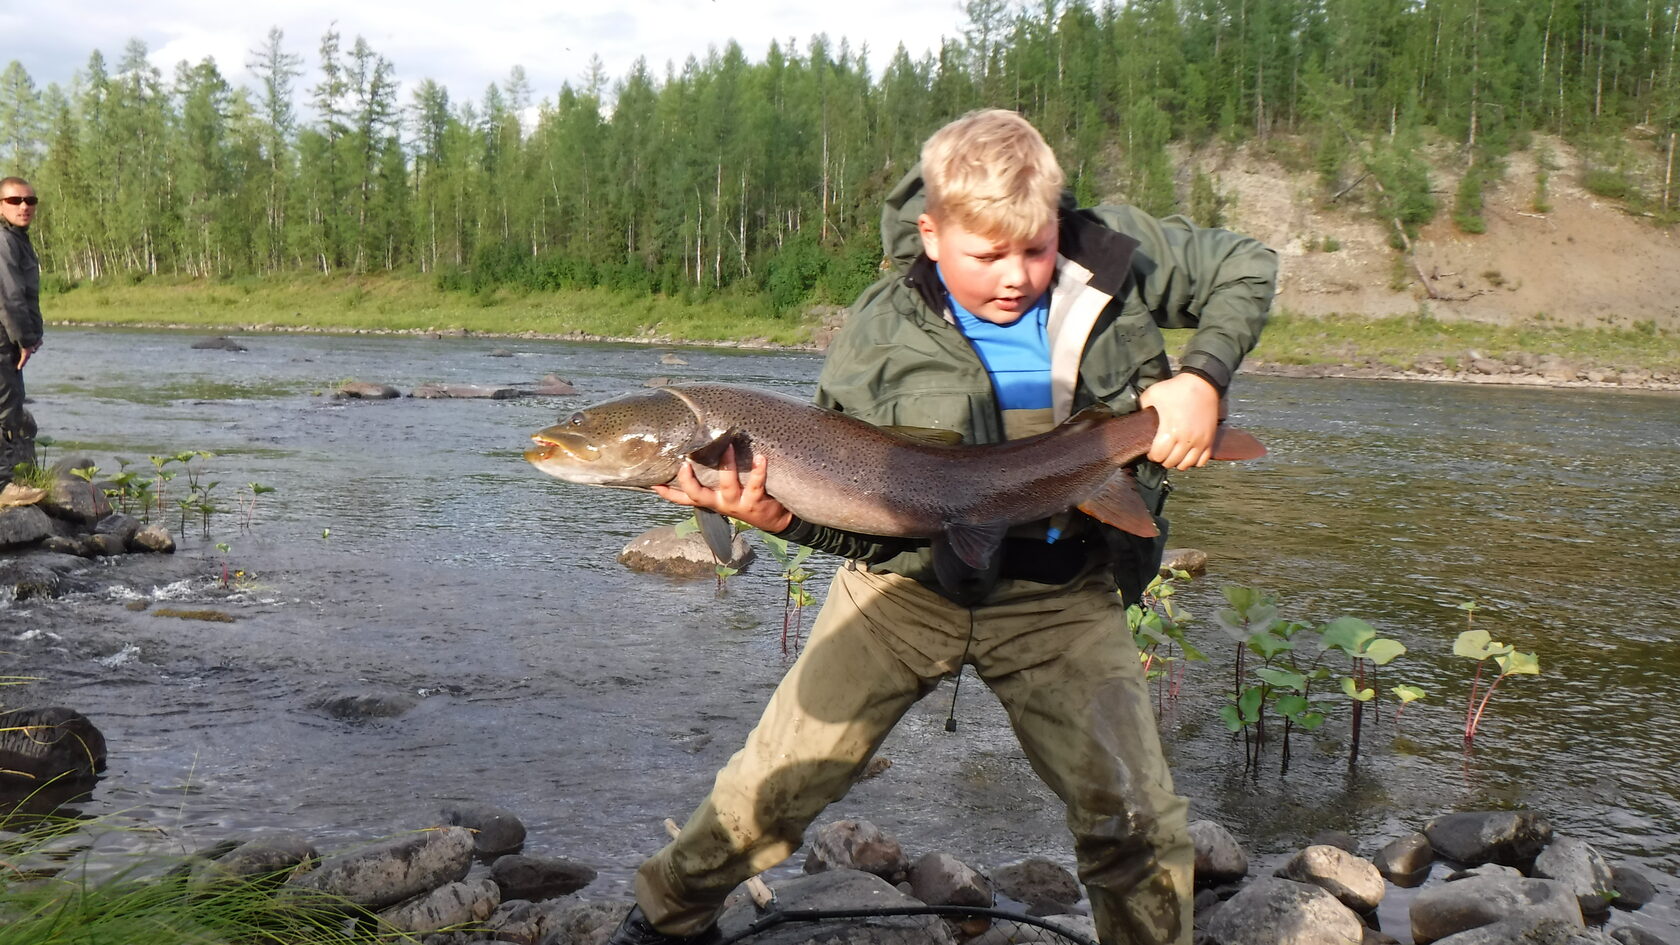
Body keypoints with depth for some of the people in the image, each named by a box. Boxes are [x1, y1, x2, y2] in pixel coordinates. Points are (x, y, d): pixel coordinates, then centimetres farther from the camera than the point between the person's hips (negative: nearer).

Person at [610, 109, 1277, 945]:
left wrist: (1204, 376, -11)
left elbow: (1246, 268, 6)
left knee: (1138, 828, -4)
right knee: (773, 788, 4)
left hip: (1060, 599, 1)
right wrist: (783, 512, -33)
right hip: (911, 579, 0)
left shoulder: (1118, 255, -11)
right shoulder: (881, 333, -13)